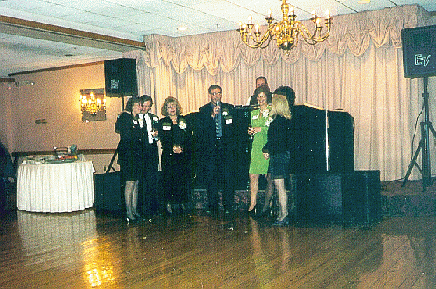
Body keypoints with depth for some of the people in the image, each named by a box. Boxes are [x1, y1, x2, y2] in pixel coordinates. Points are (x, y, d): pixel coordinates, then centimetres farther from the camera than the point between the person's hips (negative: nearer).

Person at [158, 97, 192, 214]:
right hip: (168, 156, -1)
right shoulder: (162, 122, 9)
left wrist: (182, 148, -9)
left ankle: (183, 203, 8)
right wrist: (172, 148, -15)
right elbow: (163, 139, -1)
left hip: (183, 155, 1)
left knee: (183, 178, -1)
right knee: (168, 179, -4)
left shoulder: (184, 121, 12)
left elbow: (188, 138, 6)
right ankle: (169, 203, 4)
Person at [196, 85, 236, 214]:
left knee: (228, 177, -3)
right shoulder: (204, 110, 7)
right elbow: (201, 128, -6)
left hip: (226, 147, 0)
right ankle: (212, 206, 11)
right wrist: (212, 115, -16)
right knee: (210, 178, 2)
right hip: (210, 147, 0)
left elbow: (235, 125, 11)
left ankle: (228, 206, 6)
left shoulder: (229, 108, 11)